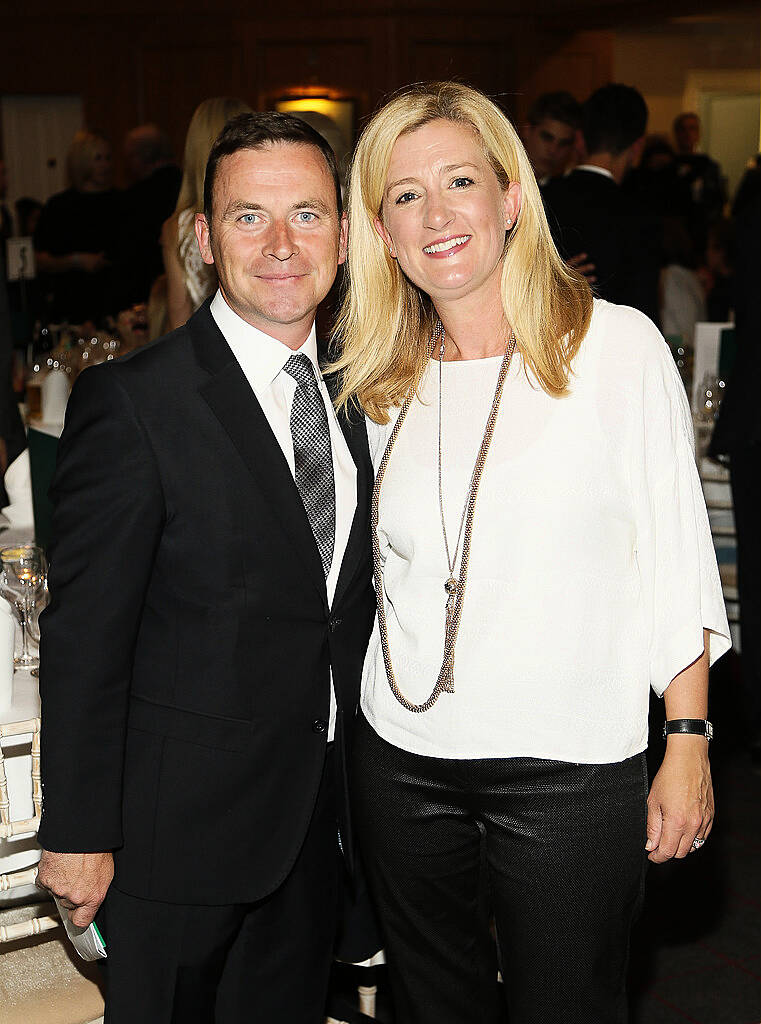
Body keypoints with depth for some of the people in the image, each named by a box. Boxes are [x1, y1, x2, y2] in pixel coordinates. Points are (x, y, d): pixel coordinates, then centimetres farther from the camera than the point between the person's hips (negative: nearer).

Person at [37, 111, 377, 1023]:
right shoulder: (132, 402, -17)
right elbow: (83, 636, -16)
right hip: (178, 827, -5)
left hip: (317, 811, 6)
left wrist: (358, 781, 11)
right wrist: (78, 835, -14)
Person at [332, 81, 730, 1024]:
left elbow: (677, 556, -6)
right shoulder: (378, 380, 5)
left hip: (572, 766, -4)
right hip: (403, 759, 4)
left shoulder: (617, 346, -7)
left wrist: (689, 745, -8)